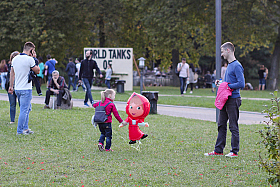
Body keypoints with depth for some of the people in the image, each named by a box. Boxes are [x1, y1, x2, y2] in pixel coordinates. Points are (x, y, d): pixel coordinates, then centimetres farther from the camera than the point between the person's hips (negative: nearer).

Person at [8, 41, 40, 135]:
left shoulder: (15, 59, 8)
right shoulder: (29, 59, -14)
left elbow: (12, 73, 13)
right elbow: (37, 71, -4)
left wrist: (11, 86, 19)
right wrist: (35, 59, 1)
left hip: (17, 88, 8)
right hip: (26, 89, -8)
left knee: (27, 108, 19)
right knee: (24, 109, -3)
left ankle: (25, 128, 21)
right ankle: (19, 130, -2)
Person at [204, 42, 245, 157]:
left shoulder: (237, 66, -14)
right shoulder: (229, 65, 16)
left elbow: (241, 84, -21)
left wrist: (227, 86, -16)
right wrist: (221, 82, 9)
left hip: (233, 100, -10)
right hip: (225, 100, 10)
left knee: (233, 126, -3)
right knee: (221, 125, 11)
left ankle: (235, 151, 4)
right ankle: (218, 150, 16)